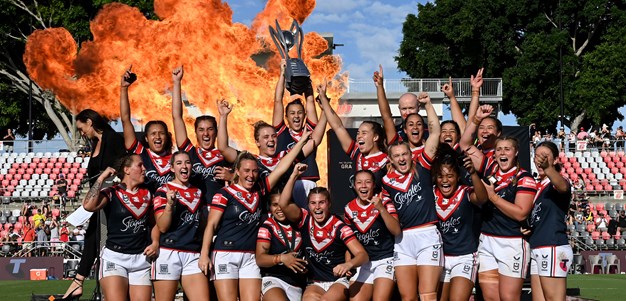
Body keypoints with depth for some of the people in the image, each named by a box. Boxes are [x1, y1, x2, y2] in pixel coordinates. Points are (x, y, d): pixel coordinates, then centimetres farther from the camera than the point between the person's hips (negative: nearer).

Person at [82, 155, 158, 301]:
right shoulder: (112, 193, -4)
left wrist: (155, 242, 6)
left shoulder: (147, 194, 13)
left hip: (141, 259, 5)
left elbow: (153, 223, 24)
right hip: (115, 257, -5)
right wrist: (102, 178, -15)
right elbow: (89, 205, -23)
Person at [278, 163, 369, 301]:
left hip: (339, 281, -3)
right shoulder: (305, 220, 2)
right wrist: (294, 175, -17)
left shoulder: (339, 227, -8)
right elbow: (284, 204, -13)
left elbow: (363, 255, -16)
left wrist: (348, 264, -38)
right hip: (315, 283, 3)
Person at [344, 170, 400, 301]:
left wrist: (381, 208, -24)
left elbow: (397, 231, -16)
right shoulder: (349, 209, 7)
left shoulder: (384, 202, -4)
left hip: (385, 259, -4)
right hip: (361, 263, 4)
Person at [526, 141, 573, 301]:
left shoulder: (555, 183, -7)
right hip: (536, 250, 9)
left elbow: (563, 186, -34)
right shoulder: (537, 184, 18)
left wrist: (547, 167, -54)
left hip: (553, 249, -9)